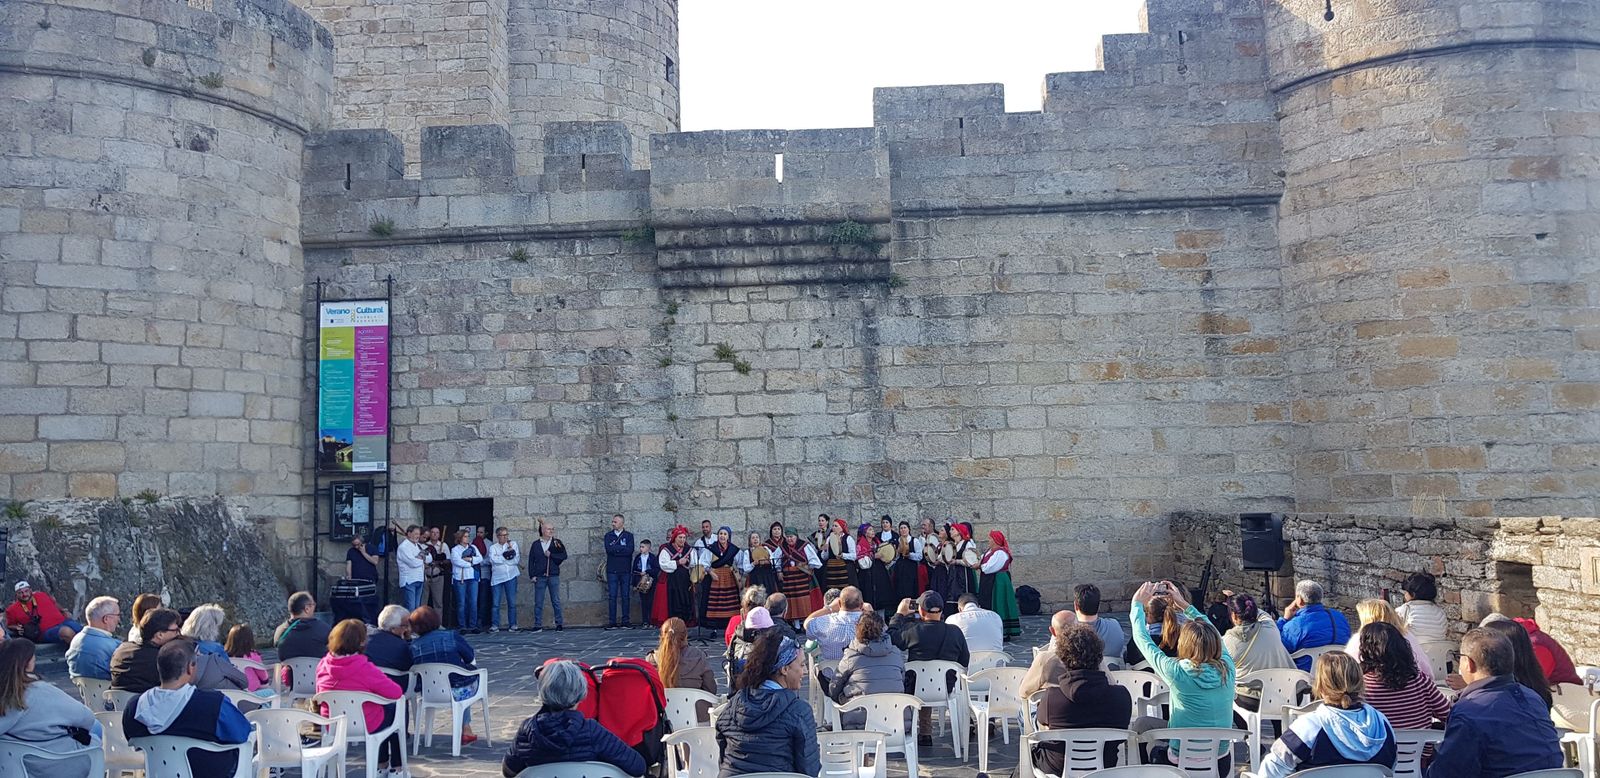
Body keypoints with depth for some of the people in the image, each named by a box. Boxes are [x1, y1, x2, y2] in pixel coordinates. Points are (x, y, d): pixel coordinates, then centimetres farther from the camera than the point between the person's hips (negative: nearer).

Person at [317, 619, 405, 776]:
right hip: (364, 726, -6)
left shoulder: (323, 665, -9)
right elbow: (396, 692, -21)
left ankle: (381, 763, 42)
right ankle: (397, 767, 30)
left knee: (384, 710, 32)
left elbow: (320, 694, 9)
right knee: (394, 710, 26)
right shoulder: (364, 668, -25)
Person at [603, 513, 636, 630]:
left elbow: (630, 550, -9)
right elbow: (608, 549, -7)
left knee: (625, 596, 2)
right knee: (612, 596, -2)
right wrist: (622, 548, -9)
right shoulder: (608, 536, 10)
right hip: (612, 570, 0)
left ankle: (626, 621, 6)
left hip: (625, 570, 0)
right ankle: (612, 622, 0)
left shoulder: (629, 535, 7)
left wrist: (615, 549, -9)